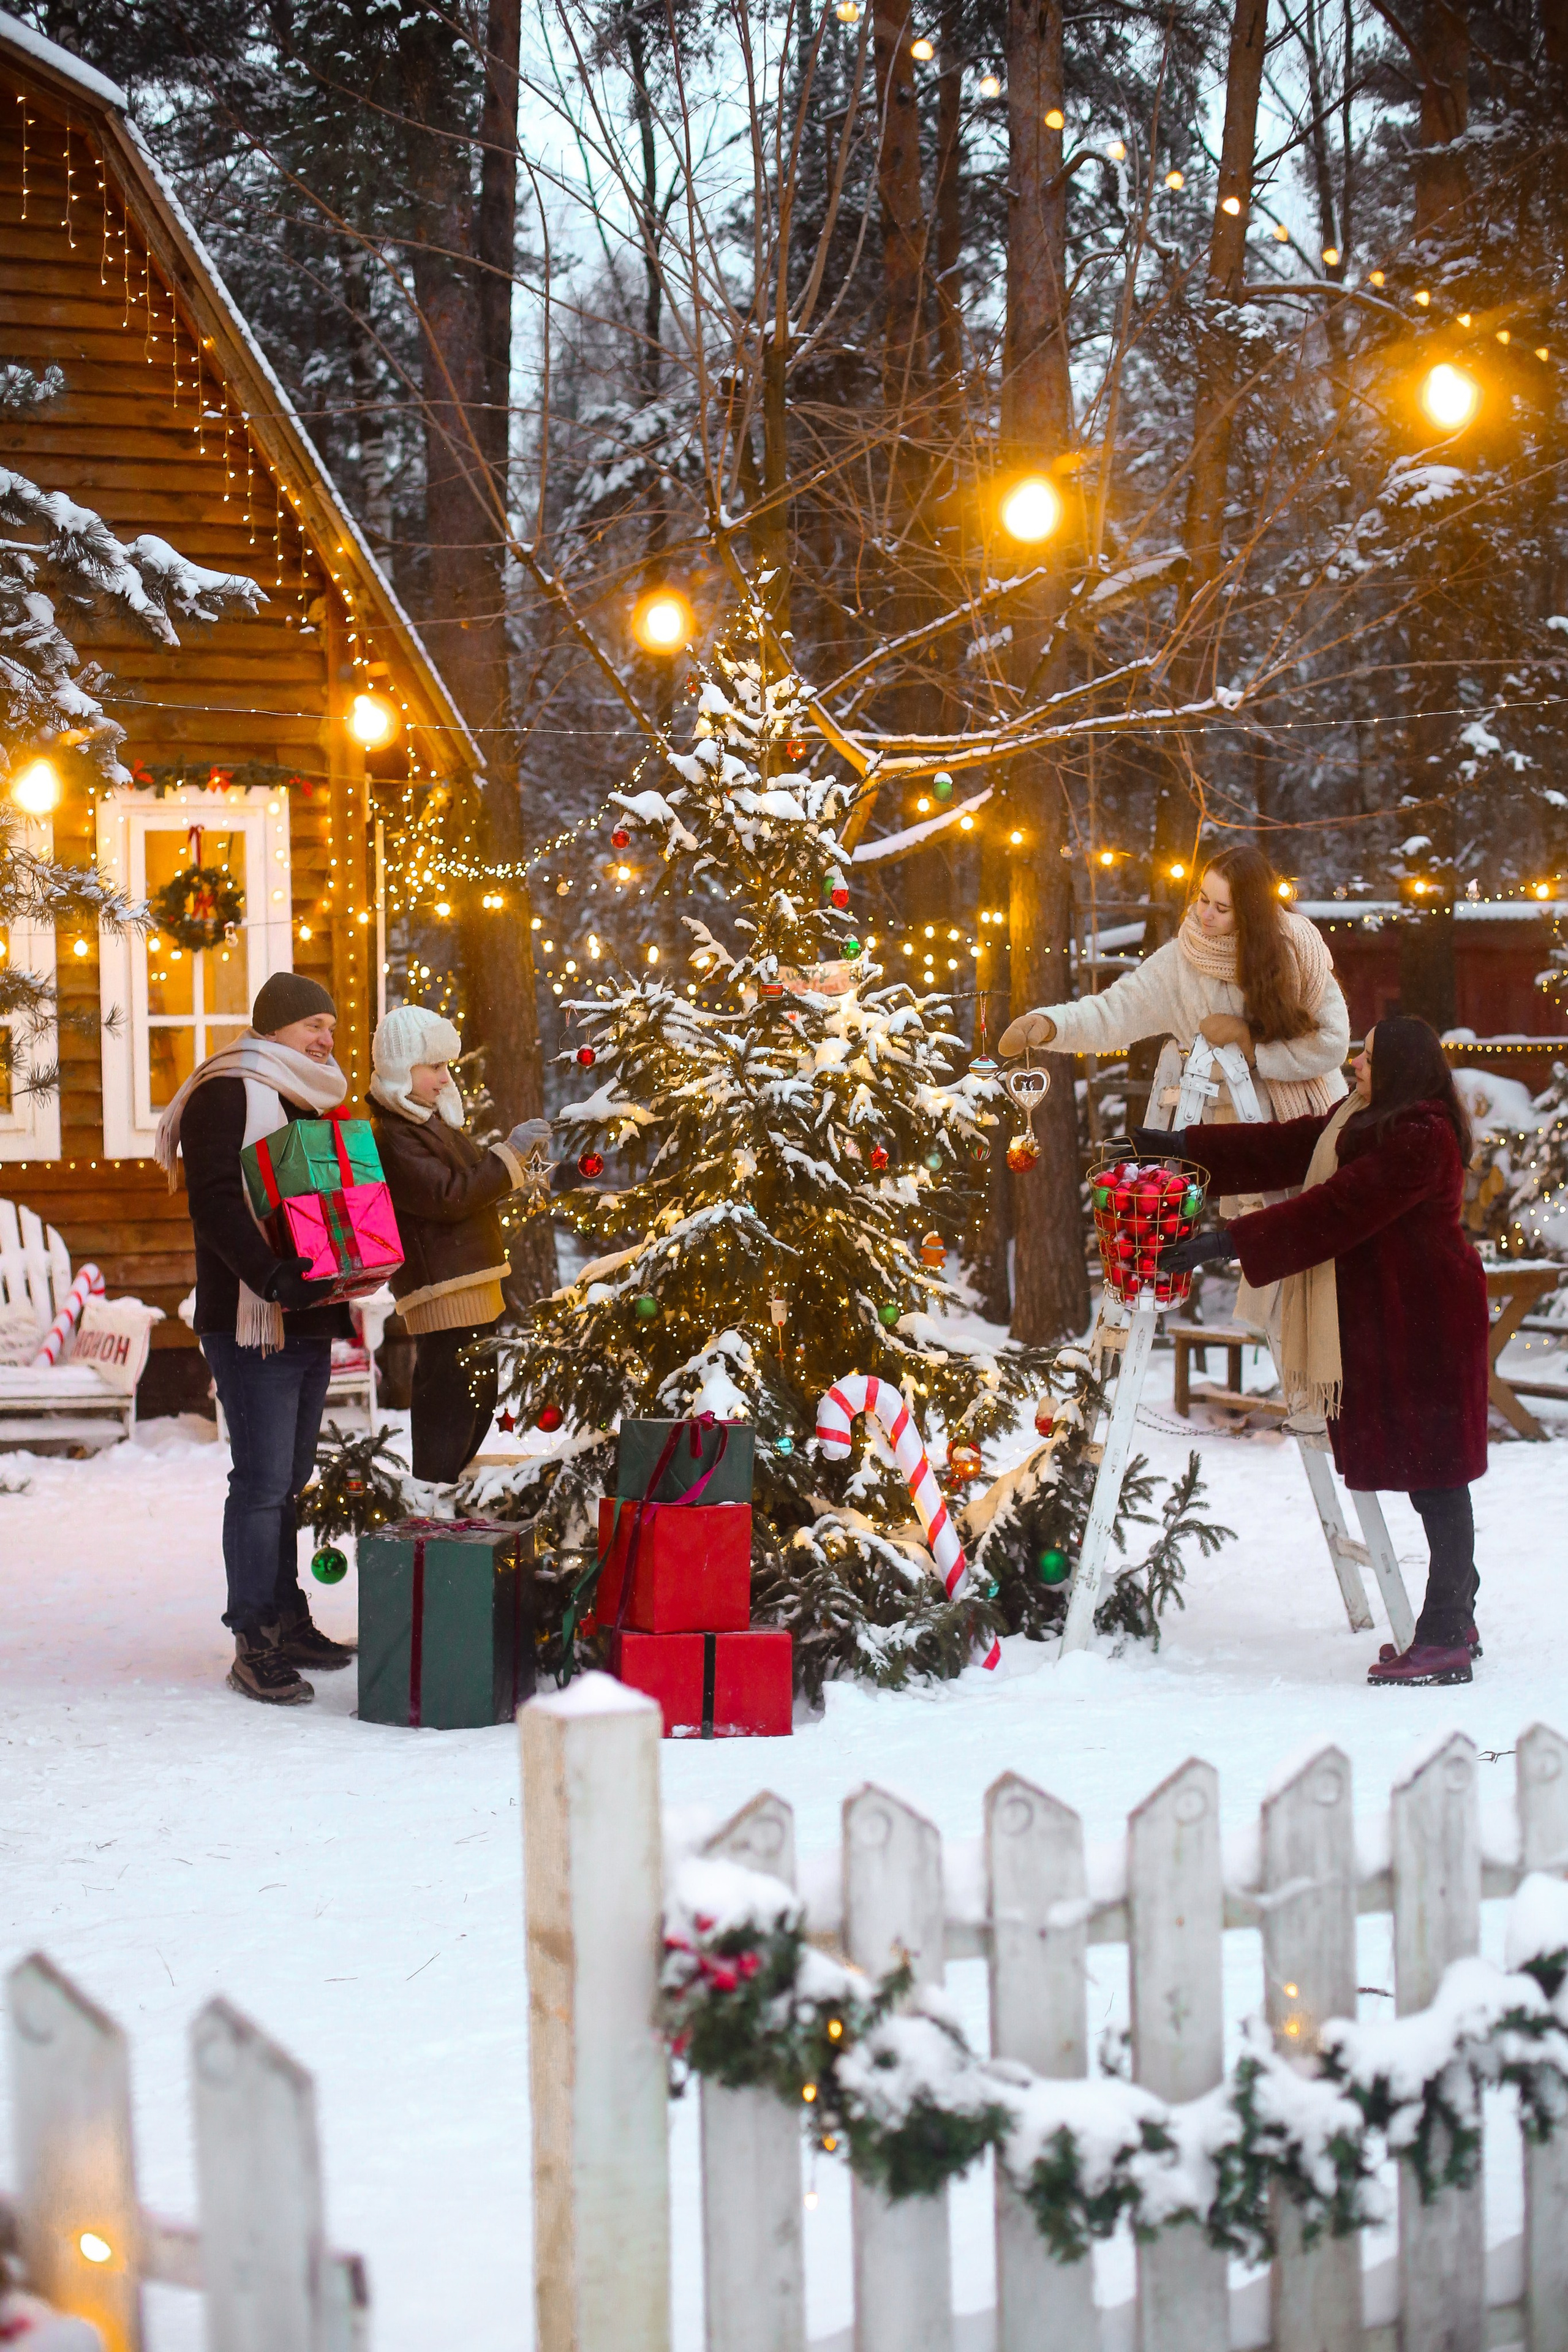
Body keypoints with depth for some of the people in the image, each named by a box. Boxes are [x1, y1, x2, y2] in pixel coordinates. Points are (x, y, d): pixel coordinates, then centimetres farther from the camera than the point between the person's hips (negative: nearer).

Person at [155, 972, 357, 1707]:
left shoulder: (308, 1101, 21)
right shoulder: (226, 1095, -8)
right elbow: (215, 1201, -19)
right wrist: (272, 1275, -30)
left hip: (308, 1322, 9)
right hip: (252, 1323, -9)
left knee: (288, 1480, 14)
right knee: (262, 1481, -10)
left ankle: (287, 1620, 22)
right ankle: (254, 1645, -6)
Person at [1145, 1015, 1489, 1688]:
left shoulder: (1421, 1139, -18)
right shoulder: (1365, 1120, 16)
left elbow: (1335, 1209, -22)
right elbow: (1284, 1149, 16)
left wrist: (1232, 1242, -21)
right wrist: (1185, 1146, 11)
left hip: (1422, 1328, -10)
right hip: (1388, 1323, 10)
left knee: (1434, 1475, -8)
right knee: (1430, 1477, 12)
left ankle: (1446, 1640, -6)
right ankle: (1453, 1622, 18)